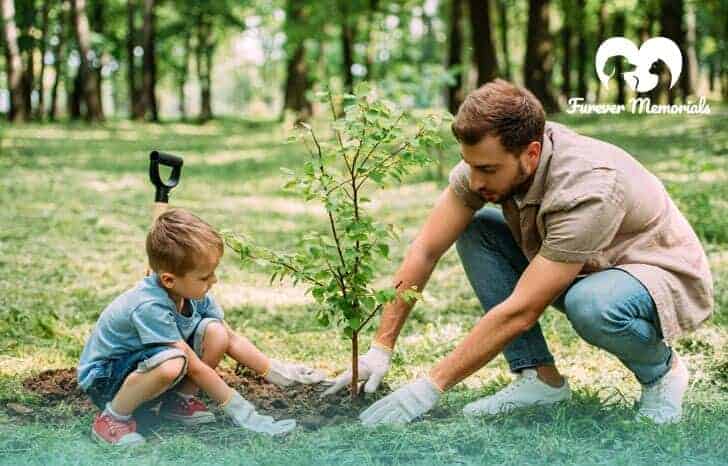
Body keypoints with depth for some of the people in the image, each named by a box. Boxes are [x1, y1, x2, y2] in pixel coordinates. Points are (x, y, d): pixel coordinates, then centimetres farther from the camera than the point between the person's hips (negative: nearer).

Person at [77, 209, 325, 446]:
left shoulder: (192, 293, -10)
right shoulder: (149, 307, -33)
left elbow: (232, 340, 1)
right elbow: (195, 367, -28)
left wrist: (279, 373, -3)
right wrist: (238, 409, -24)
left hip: (147, 367, 7)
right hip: (103, 378, -7)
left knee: (215, 331, -14)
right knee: (172, 364, -39)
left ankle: (179, 400, 3)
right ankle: (113, 417, -16)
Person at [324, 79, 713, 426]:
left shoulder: (587, 189, -36)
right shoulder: (488, 158, -17)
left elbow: (520, 311, -35)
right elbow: (426, 251, -11)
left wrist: (431, 387, -31)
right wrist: (381, 348, -15)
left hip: (668, 280, -6)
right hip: (585, 269, 7)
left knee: (591, 304, -40)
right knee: (474, 230, -11)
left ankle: (660, 369, -5)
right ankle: (540, 377, -5)